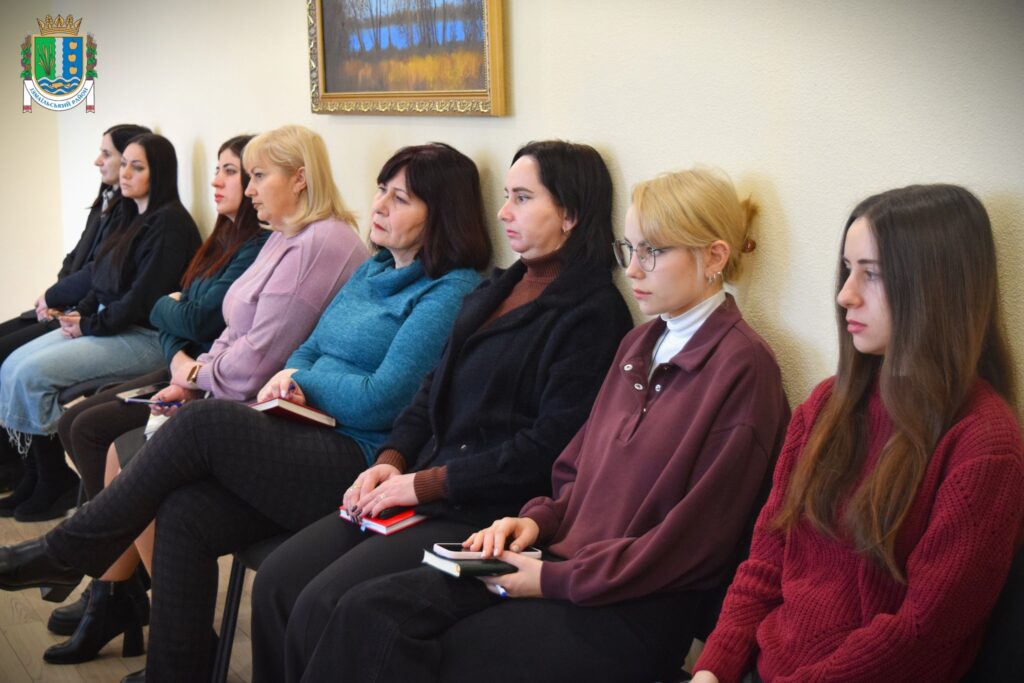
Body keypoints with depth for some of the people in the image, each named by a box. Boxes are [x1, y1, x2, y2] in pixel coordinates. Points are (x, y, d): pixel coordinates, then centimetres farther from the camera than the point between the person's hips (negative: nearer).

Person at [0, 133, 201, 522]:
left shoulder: (169, 223, -13)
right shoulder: (135, 219, 17)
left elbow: (144, 295, -19)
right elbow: (99, 276, 18)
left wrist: (92, 324, -13)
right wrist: (81, 313, 3)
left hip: (145, 338, -9)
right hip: (106, 325, 9)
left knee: (32, 374, -19)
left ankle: (54, 482, -6)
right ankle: (34, 477, -3)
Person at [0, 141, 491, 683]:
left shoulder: (451, 293, -8)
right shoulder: (373, 271, 20)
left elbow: (378, 403, -14)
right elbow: (310, 348, 24)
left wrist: (303, 377, 2)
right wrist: (288, 380, 0)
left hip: (362, 464, -8)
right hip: (311, 444, 8)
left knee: (202, 421, -21)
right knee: (183, 514, -15)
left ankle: (65, 553, -5)